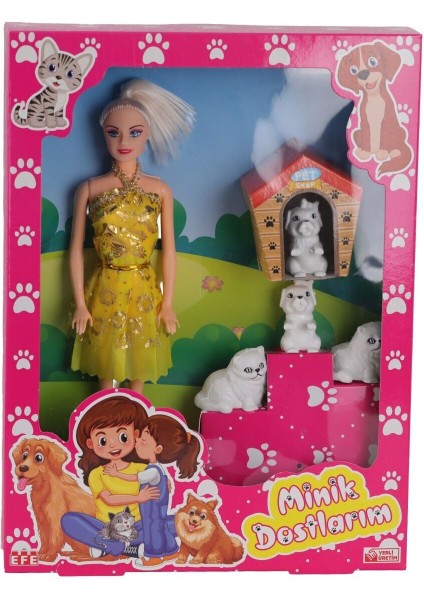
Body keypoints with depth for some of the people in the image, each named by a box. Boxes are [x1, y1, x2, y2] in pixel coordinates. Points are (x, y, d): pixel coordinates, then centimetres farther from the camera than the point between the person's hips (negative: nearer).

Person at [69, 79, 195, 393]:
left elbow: (169, 249, 0)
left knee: (139, 357, 15)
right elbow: (76, 248, -2)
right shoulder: (89, 188, -5)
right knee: (106, 360, 14)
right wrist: (80, 303, -3)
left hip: (144, 290, 1)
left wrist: (168, 303, -1)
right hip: (105, 289, 0)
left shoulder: (161, 190, -3)